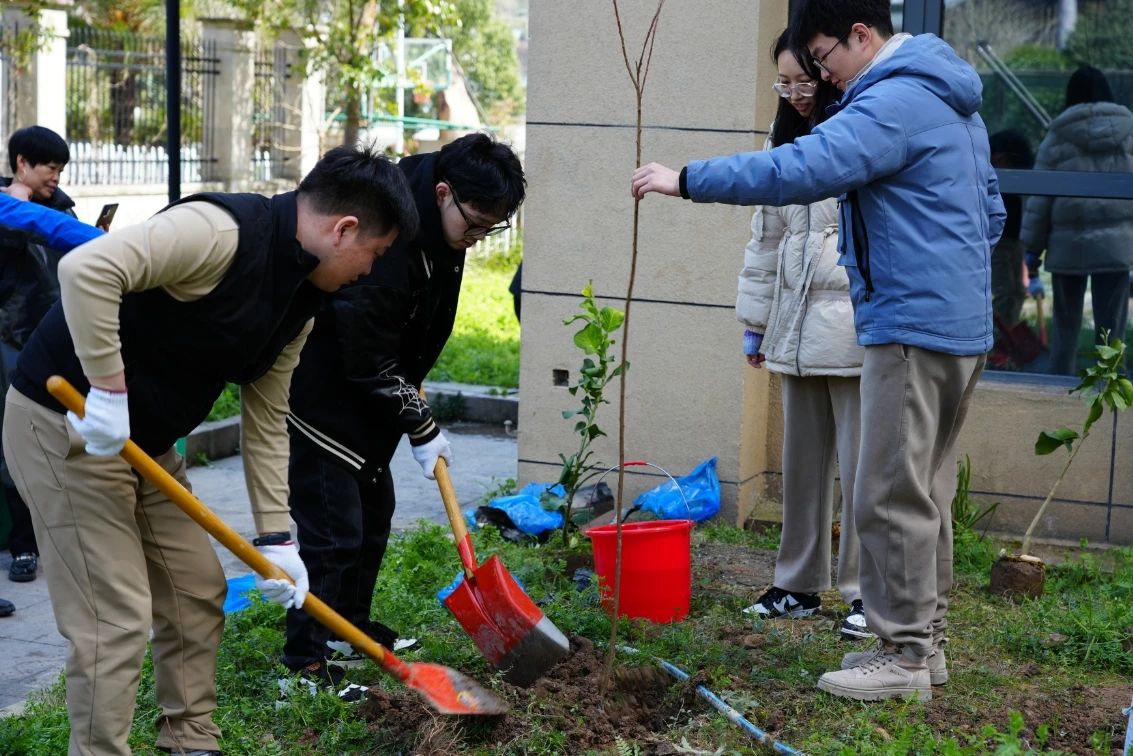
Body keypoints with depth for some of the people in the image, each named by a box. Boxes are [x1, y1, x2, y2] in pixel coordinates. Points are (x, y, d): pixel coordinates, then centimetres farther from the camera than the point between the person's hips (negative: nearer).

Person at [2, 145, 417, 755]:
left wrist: (275, 537, 9)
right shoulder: (221, 231, -25)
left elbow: (266, 422, 10)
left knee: (197, 592, 14)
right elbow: (86, 269, -37)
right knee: (116, 620, -8)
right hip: (65, 425, -9)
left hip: (146, 441, 10)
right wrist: (109, 390, -33)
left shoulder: (300, 300, 5)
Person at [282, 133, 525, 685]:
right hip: (318, 388, -10)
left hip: (366, 387, 10)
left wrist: (412, 387, 14)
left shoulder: (442, 226, -3)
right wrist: (421, 427, -16)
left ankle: (351, 628, 31)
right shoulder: (385, 242, -33)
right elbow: (368, 360, -26)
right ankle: (306, 659, 0)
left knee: (374, 509, 16)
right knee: (333, 525, -9)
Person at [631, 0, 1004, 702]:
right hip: (962, 324, 11)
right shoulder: (951, 99, 18)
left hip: (913, 328, -11)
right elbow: (990, 208, 25)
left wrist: (687, 179, -22)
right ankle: (925, 639, 24)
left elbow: (799, 170, -27)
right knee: (925, 491, 16)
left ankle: (903, 656, 3)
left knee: (894, 496, -4)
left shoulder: (895, 102, -16)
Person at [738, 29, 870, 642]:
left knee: (859, 463, -2)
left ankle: (865, 591, 8)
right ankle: (799, 585, 21)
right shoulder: (785, 138, 15)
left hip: (854, 322, -7)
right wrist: (756, 321, 17)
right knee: (800, 460, 12)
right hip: (797, 325, 7)